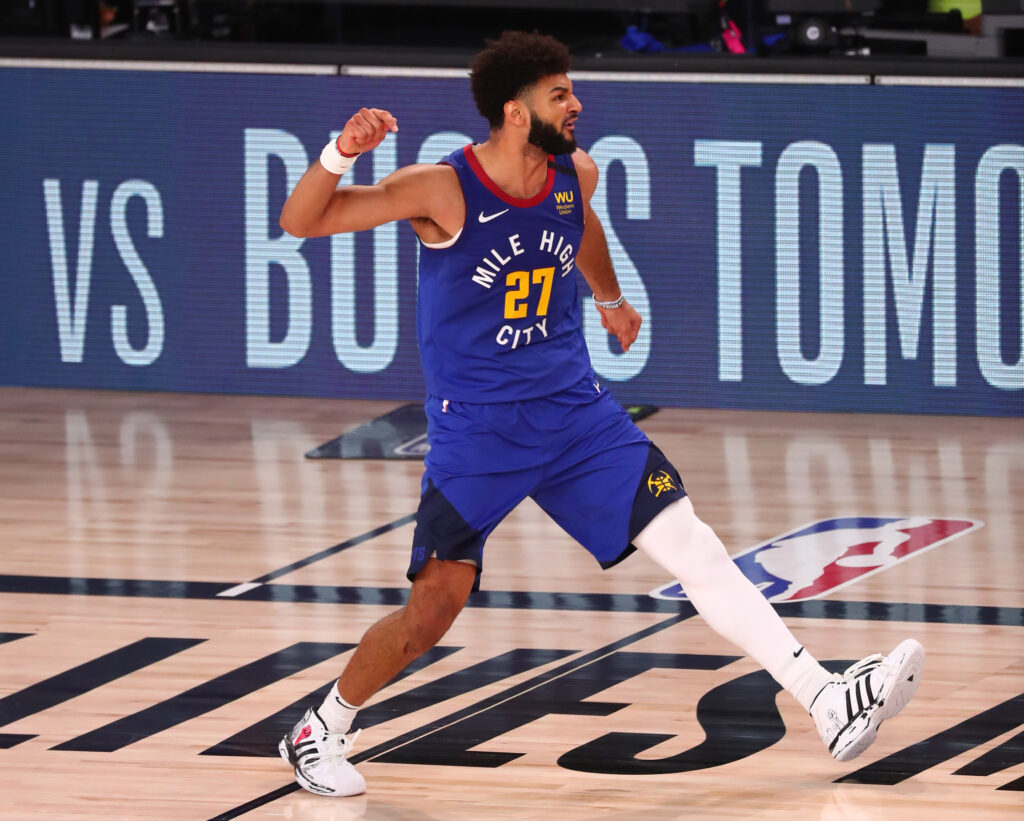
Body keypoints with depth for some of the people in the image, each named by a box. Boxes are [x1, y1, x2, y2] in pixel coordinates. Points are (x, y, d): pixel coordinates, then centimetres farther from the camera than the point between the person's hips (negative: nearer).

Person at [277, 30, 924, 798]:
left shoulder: (575, 175, -2)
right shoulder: (442, 190, -18)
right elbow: (300, 222, -18)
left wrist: (611, 299, 41)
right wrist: (342, 153, -36)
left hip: (574, 411, 5)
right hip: (474, 430, -5)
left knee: (691, 544, -5)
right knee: (433, 608, -7)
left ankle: (830, 703, -8)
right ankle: (320, 732, 17)